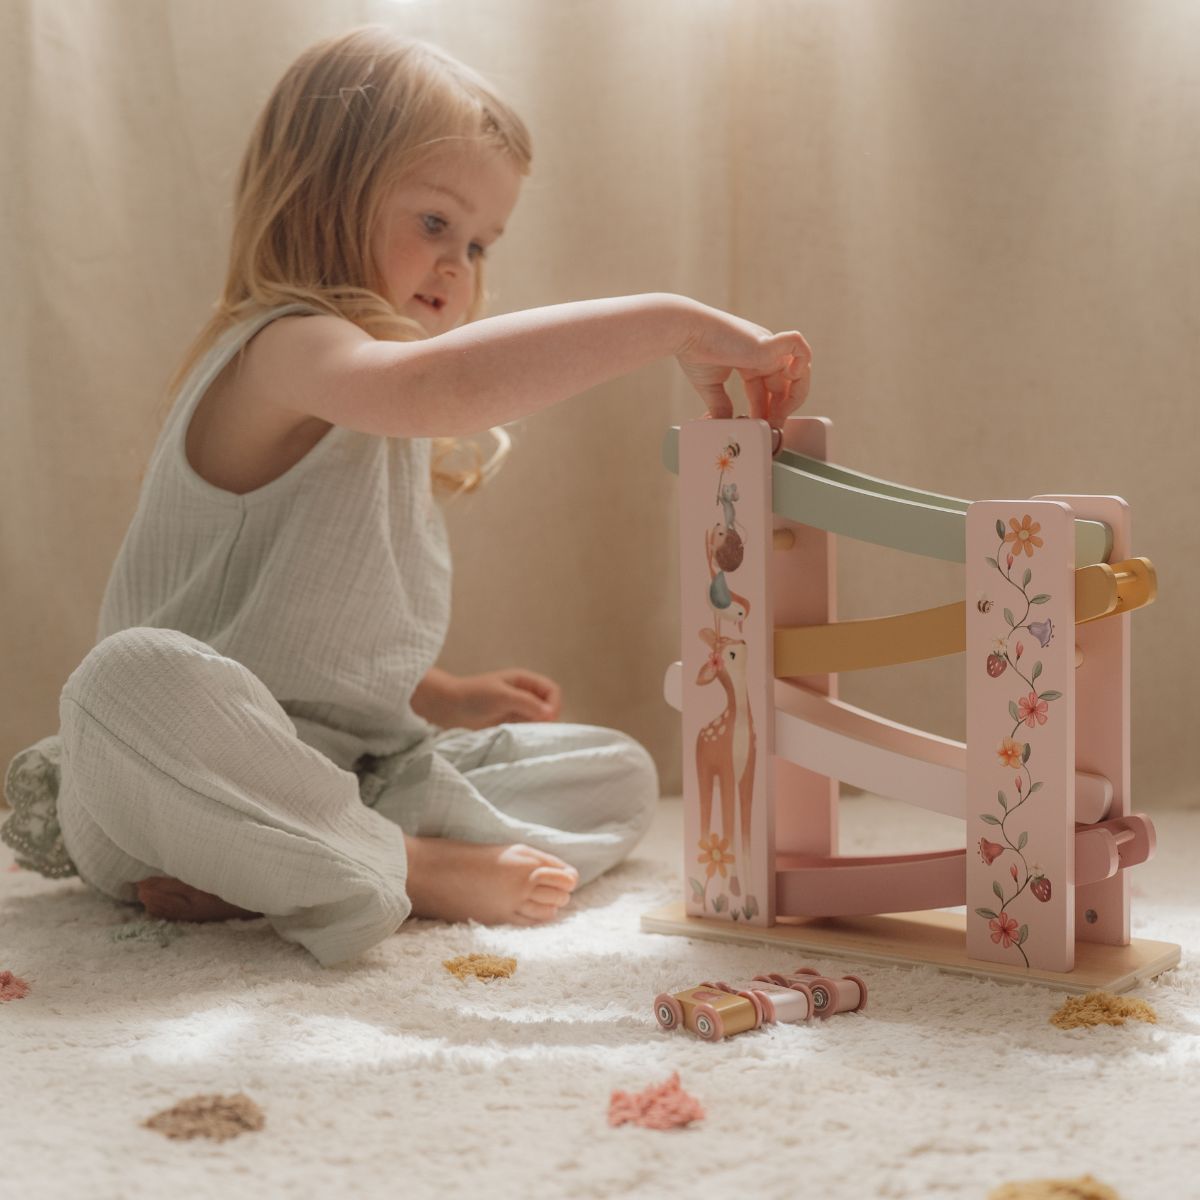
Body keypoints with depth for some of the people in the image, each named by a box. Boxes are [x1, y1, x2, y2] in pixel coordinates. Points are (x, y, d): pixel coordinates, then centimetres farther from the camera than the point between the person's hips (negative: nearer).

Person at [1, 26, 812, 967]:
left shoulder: (377, 418, 18)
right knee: (136, 675, -39)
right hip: (200, 767, -9)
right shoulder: (285, 347, -15)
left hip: (347, 769, 10)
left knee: (618, 774, -1)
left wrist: (443, 696, 15)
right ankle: (409, 871, -28)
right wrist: (673, 323, -39)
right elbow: (433, 383, -40)